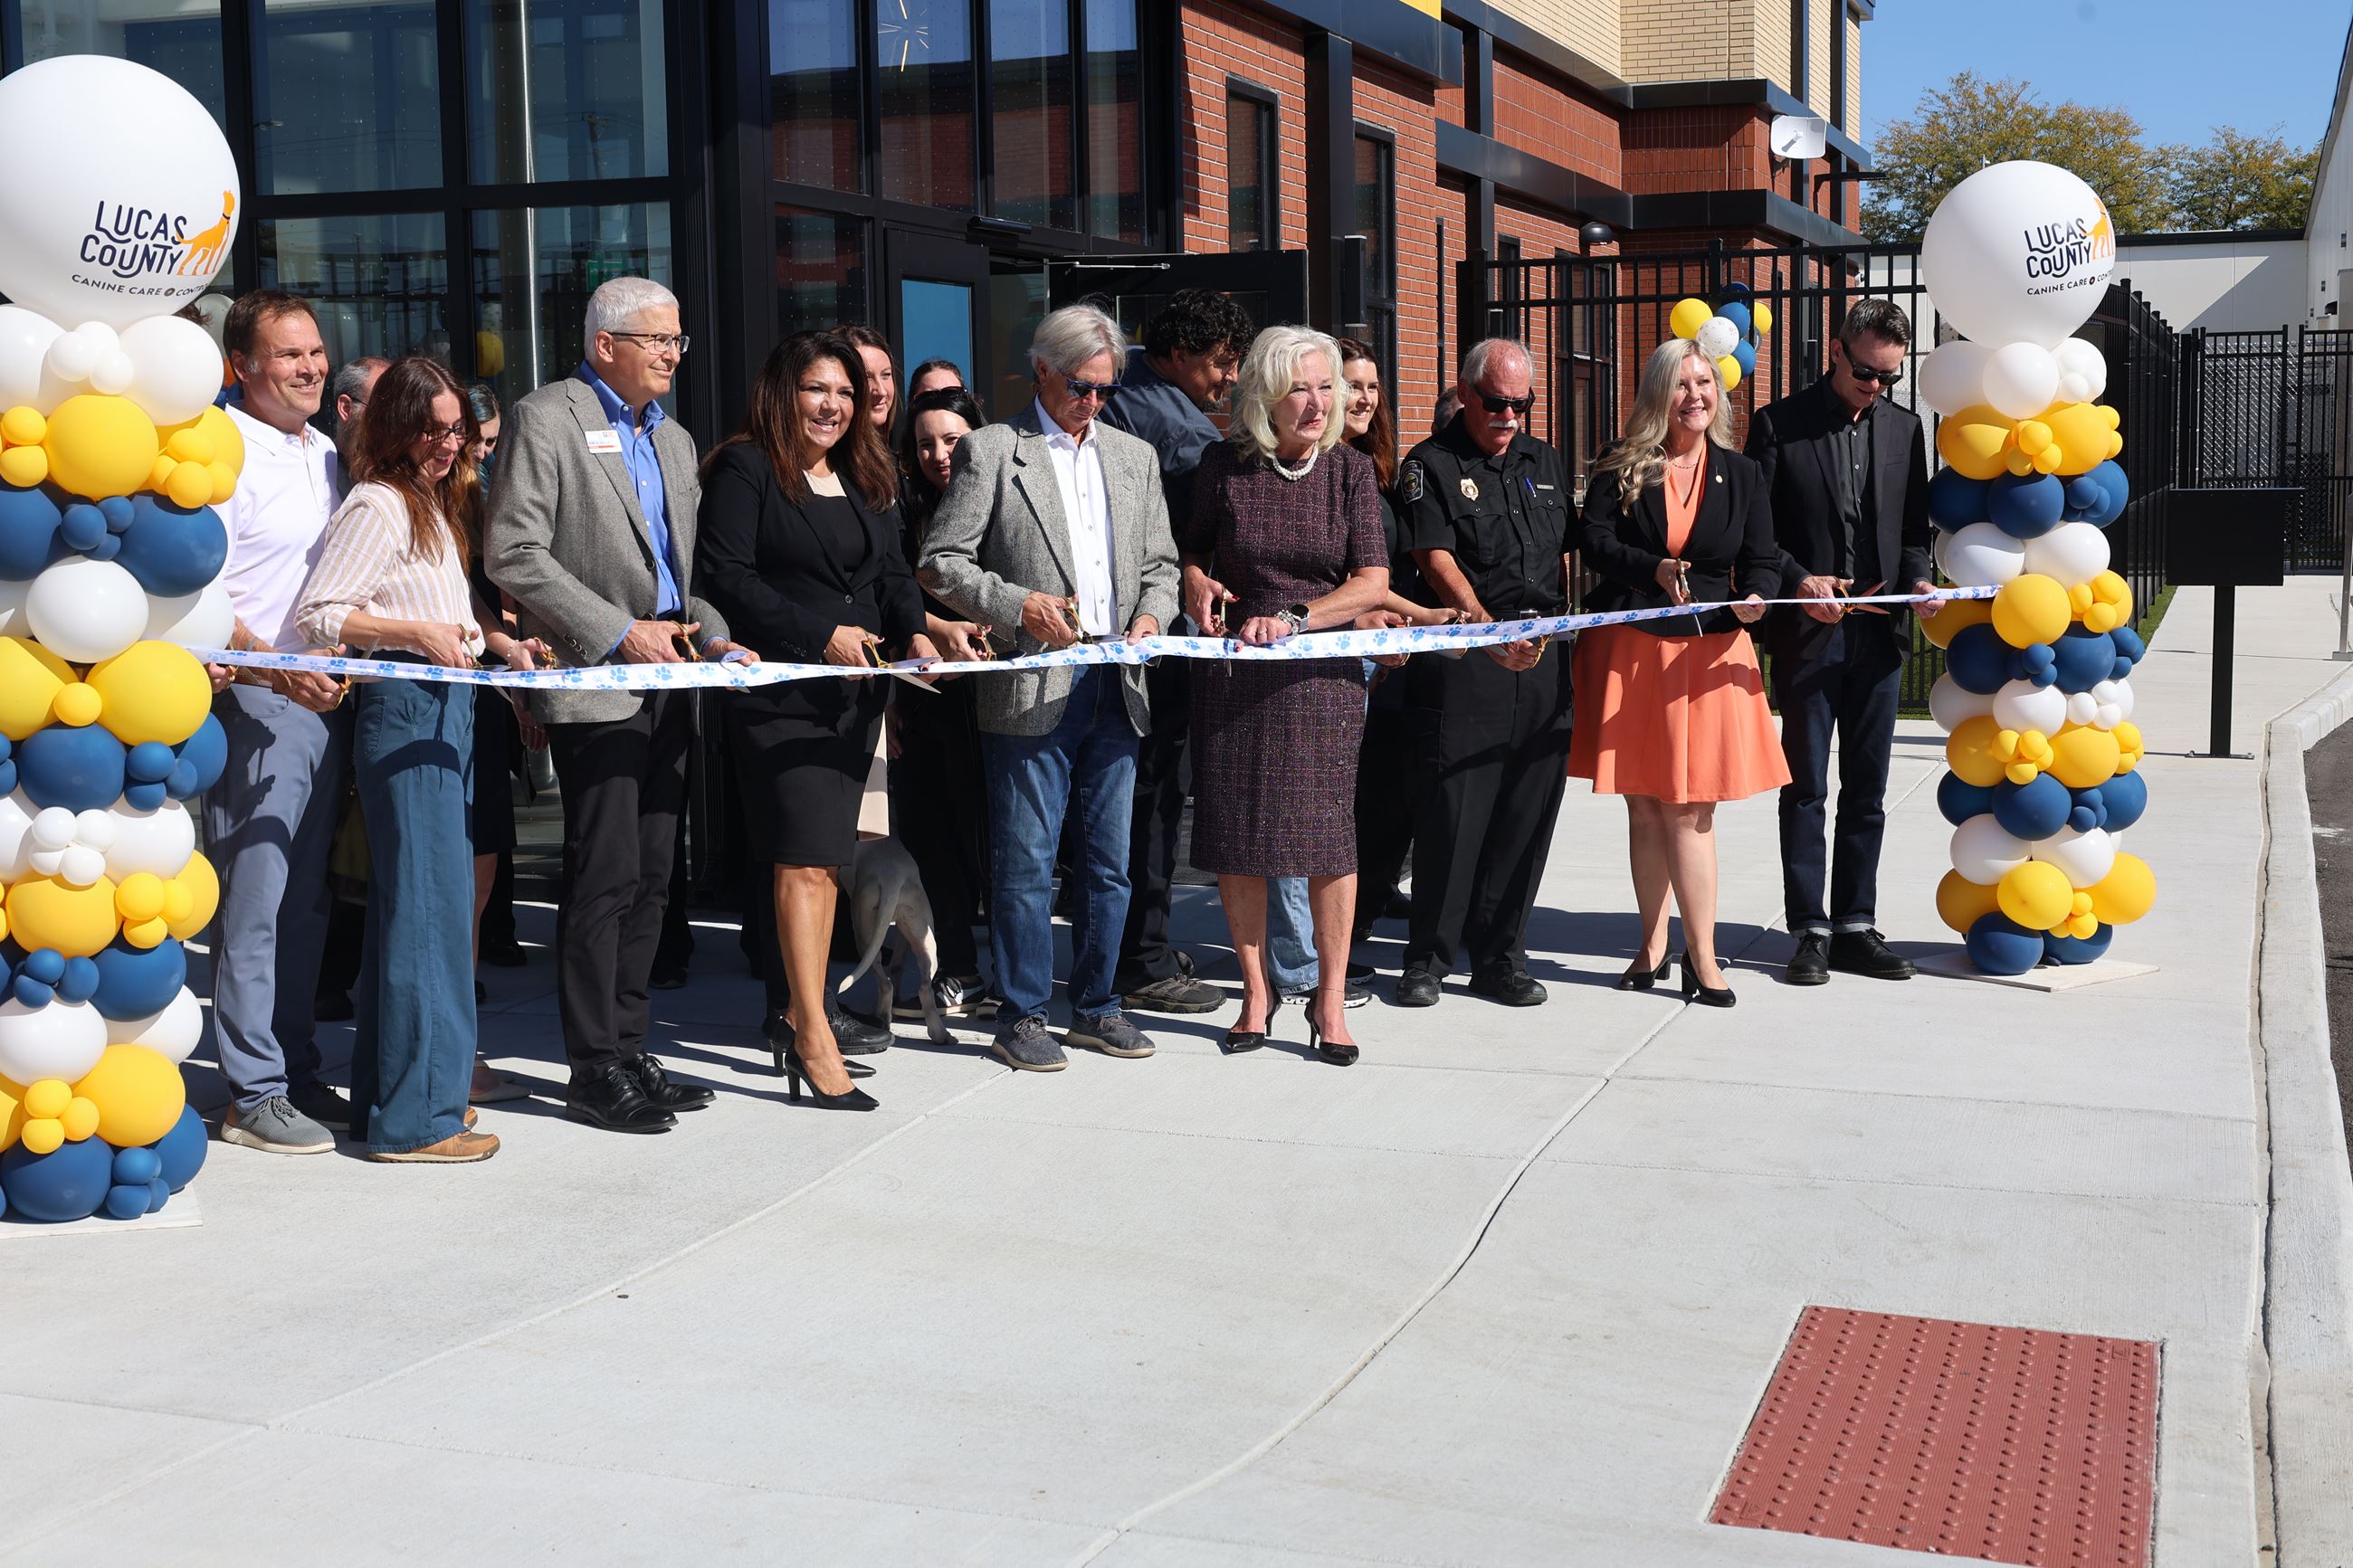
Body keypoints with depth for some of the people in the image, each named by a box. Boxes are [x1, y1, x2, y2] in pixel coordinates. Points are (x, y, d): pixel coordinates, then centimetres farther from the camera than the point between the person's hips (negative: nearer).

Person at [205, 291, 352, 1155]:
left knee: (307, 899, 12)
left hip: (324, 696, 8)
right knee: (254, 900, -6)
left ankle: (299, 1073, 20)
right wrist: (277, 668, -27)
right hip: (255, 703, -8)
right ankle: (253, 1094, 0)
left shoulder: (324, 453, 16)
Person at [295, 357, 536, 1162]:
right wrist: (418, 632, -22)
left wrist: (493, 640, 12)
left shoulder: (433, 504, 20)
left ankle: (387, 1094, 20)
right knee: (428, 905, -9)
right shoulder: (378, 506, -10)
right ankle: (415, 1116, -4)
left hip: (444, 710, 10)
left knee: (409, 905, 12)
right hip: (405, 711, -10)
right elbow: (316, 614, -15)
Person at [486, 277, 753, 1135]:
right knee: (605, 880, -8)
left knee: (649, 880, 9)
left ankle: (628, 1049, 18)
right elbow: (514, 555, -12)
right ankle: (596, 1071, -1)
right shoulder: (546, 419, -4)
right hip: (595, 683, -8)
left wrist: (711, 636, 5)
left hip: (664, 685, 8)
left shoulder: (674, 441, 21)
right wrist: (619, 632, -15)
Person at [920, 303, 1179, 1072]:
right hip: (1032, 689, -5)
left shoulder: (1135, 456, 16)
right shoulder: (990, 451, 0)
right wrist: (1019, 606, -16)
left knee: (1109, 862, 10)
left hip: (1115, 687, 5)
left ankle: (1096, 1006, 22)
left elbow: (1160, 562, 19)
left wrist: (1151, 614, -1)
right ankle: (1021, 1014, 10)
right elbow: (941, 563, -4)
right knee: (1025, 862, 0)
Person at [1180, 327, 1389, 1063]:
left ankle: (1330, 998, 11)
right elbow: (1191, 551, 14)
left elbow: (1373, 581, -5)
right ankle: (1256, 991, 20)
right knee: (1237, 835, 4)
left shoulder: (1349, 469, 0)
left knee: (1327, 832, -2)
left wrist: (1294, 618, -16)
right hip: (1233, 671, 1)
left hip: (1321, 672, -1)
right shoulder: (1225, 465, 0)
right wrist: (1197, 585, -8)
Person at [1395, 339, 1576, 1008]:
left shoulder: (1546, 463, 19)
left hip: (1544, 656, 5)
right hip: (1464, 659, -5)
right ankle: (1428, 957, 7)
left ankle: (1500, 956, 15)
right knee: (1451, 809, -5)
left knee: (1527, 813, 6)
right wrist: (1487, 626, -27)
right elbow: (1437, 559, -12)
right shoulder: (1431, 464, 0)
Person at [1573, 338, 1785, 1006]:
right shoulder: (1620, 470, 3)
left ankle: (1701, 956, 1)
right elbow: (1595, 542, -7)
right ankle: (1654, 945, 20)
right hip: (1629, 650, 0)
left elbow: (1763, 561, 3)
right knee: (1644, 805, 7)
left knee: (1690, 807, -3)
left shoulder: (1740, 474, 7)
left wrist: (1755, 598, -19)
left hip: (1707, 653, 0)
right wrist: (1653, 570, -24)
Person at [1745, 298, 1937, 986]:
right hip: (1807, 633, -3)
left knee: (1867, 791, 8)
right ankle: (1810, 930, 8)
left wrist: (1917, 579, -6)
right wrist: (1798, 582, -17)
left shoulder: (1904, 428, 10)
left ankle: (1856, 925, 16)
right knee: (1806, 788, 2)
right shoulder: (1779, 425, -2)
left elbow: (1914, 526, 12)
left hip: (1878, 630, 4)